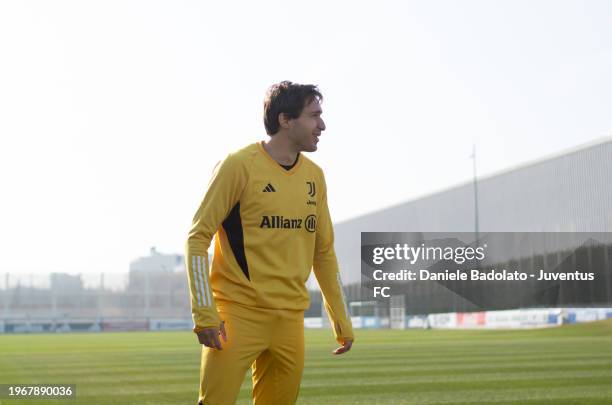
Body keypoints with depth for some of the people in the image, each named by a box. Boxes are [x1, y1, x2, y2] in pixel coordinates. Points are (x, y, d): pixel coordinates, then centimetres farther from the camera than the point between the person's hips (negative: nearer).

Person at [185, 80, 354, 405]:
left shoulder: (314, 176, 12)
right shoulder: (240, 165, -7)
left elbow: (323, 251, 19)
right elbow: (198, 237, -8)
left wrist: (341, 320, 17)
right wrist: (204, 313, -15)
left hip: (290, 319, 6)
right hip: (238, 314, -6)